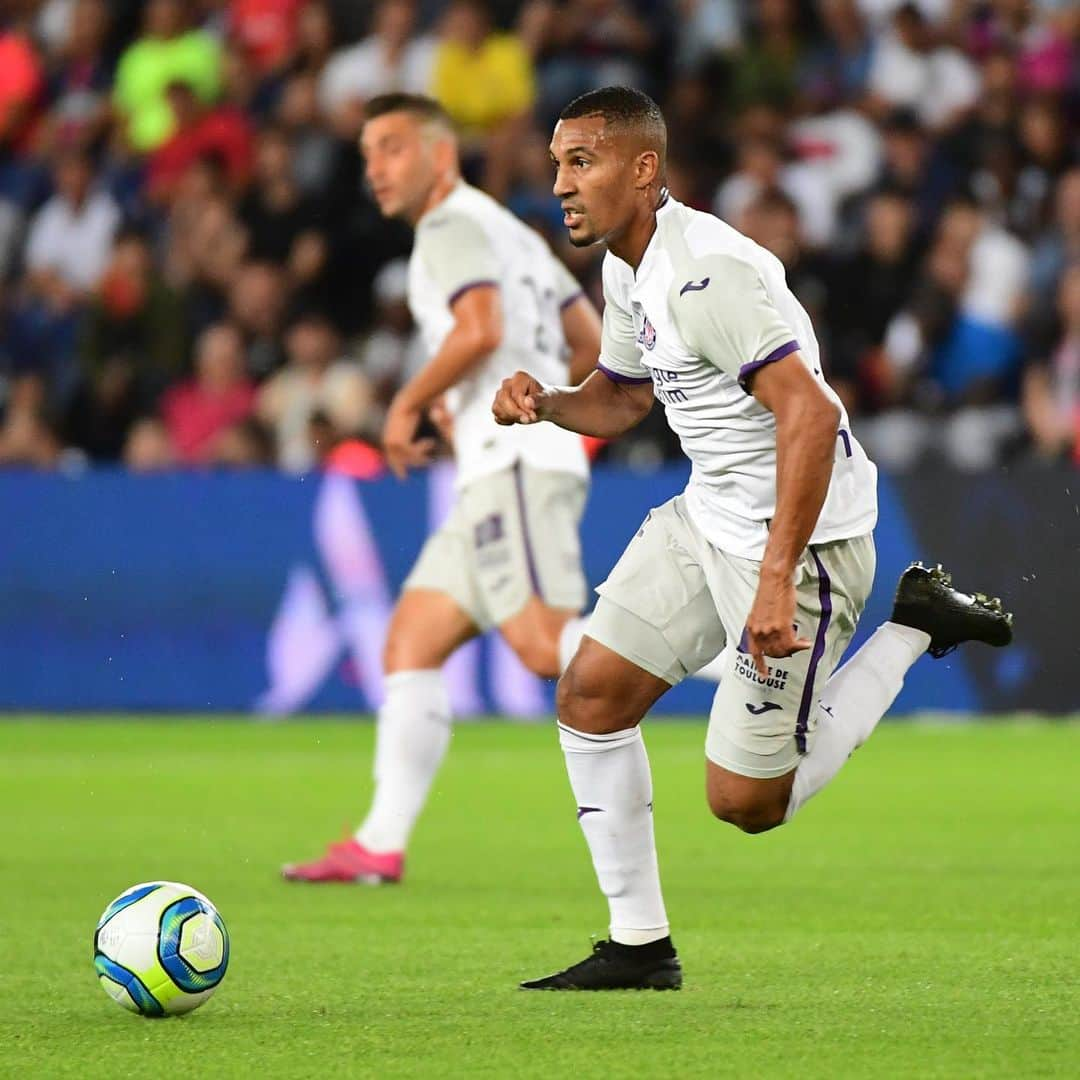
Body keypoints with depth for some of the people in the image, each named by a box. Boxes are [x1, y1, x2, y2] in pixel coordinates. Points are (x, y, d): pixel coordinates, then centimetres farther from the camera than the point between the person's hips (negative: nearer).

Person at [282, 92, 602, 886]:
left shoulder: (454, 225, -3)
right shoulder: (513, 233, 26)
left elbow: (480, 330, -21)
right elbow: (591, 346, 28)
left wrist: (409, 403, -9)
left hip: (515, 463, -10)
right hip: (496, 471, 10)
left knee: (546, 646, -23)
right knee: (410, 644, 7)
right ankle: (380, 845, 3)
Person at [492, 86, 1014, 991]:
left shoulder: (706, 272, -25)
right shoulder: (629, 268, 7)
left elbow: (810, 414, -31)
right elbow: (621, 399, 23)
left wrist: (777, 577, -35)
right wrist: (545, 401, -1)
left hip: (802, 534, -10)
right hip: (707, 515, 10)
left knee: (747, 803, -3)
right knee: (590, 695, 2)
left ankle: (917, 629, 11)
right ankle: (639, 948, 11)